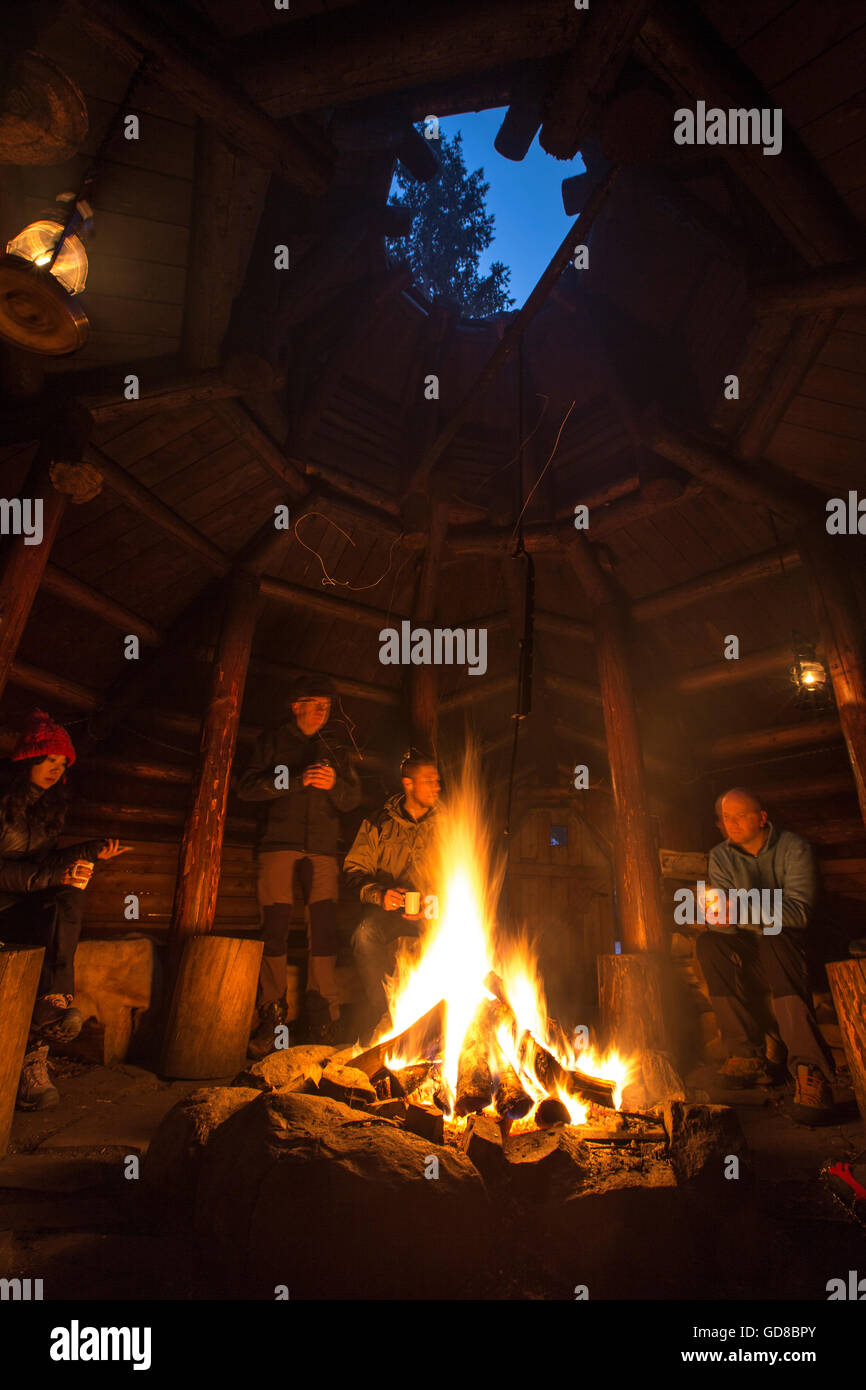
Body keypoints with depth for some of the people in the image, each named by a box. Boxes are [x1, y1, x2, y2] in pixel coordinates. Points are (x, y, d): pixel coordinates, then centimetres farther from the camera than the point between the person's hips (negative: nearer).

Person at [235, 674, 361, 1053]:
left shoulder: (334, 747, 18)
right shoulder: (273, 741, 11)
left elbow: (353, 798, 12)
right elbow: (246, 788, -1)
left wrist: (334, 784, -11)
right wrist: (296, 779, -13)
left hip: (322, 850, 2)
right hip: (279, 844, -1)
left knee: (324, 930, -5)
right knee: (275, 929, -4)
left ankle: (322, 1019, 4)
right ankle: (272, 1012, 11)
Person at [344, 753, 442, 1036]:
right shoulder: (380, 824, 7)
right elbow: (355, 868, 4)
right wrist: (380, 894, -16)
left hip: (434, 915, 0)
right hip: (390, 908, 0)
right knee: (366, 933, -33)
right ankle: (382, 1018, -22)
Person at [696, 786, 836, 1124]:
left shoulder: (793, 848, -7)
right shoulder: (720, 857, 4)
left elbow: (799, 911, -20)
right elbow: (725, 920, -3)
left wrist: (742, 909, -35)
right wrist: (720, 913, -29)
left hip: (789, 948, -3)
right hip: (749, 952, 4)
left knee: (774, 939, -37)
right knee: (708, 942, -26)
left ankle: (811, 1070, -40)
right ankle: (749, 1055, -25)